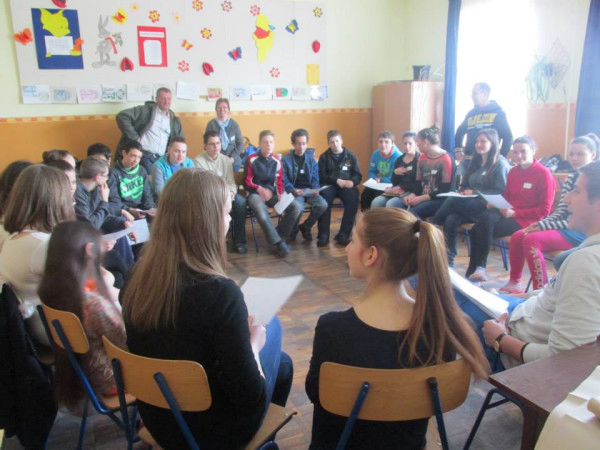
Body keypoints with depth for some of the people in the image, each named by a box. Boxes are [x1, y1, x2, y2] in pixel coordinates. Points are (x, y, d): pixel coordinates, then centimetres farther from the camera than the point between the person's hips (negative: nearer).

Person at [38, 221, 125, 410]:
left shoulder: (50, 290, -11)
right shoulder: (94, 303, -35)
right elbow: (126, 343, -22)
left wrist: (108, 295, -8)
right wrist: (113, 298, -18)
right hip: (109, 380, -7)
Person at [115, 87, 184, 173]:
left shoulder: (174, 120, 17)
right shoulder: (146, 110, 3)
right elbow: (122, 116, -5)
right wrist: (134, 137, -9)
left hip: (160, 159, 5)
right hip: (143, 156, -4)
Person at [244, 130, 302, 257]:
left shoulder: (276, 161, 6)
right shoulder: (252, 160, -6)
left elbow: (280, 182, 11)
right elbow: (247, 183, -6)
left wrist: (281, 194, -9)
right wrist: (260, 189, -23)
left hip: (272, 194, 5)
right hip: (255, 194, -4)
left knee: (297, 207, -17)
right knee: (261, 211, -40)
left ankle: (279, 237, -8)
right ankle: (278, 242, -25)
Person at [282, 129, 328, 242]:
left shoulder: (311, 159, 12)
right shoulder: (286, 160, 1)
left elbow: (315, 178, 9)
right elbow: (284, 181, -4)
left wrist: (316, 189, -13)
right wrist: (293, 191, -23)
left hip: (309, 190, 4)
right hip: (294, 191, -3)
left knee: (323, 205, -25)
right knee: (298, 208, -35)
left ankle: (305, 227, 2)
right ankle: (293, 229, -1)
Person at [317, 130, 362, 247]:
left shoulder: (351, 155, 13)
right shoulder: (324, 157, 9)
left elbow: (358, 175, 8)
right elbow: (322, 176, -1)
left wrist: (352, 181, -16)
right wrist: (337, 180, -18)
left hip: (347, 185, 1)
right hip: (330, 185, -1)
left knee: (353, 198, -32)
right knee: (324, 199, -34)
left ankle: (343, 234, -27)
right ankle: (323, 235, -27)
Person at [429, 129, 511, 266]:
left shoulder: (500, 163, -1)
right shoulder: (476, 162, 21)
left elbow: (501, 193, -9)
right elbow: (464, 185, 22)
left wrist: (475, 192, -14)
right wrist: (464, 191, -2)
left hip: (488, 208, -6)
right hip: (471, 205, 6)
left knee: (453, 200, -29)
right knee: (451, 220, -26)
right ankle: (448, 261, -26)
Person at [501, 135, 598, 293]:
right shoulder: (571, 179, 12)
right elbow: (560, 212, 10)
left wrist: (545, 226, -21)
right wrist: (541, 223, -9)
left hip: (582, 232, -8)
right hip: (566, 227, 8)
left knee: (531, 239, -28)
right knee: (517, 236, -5)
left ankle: (541, 292, -24)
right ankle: (514, 283, 6)